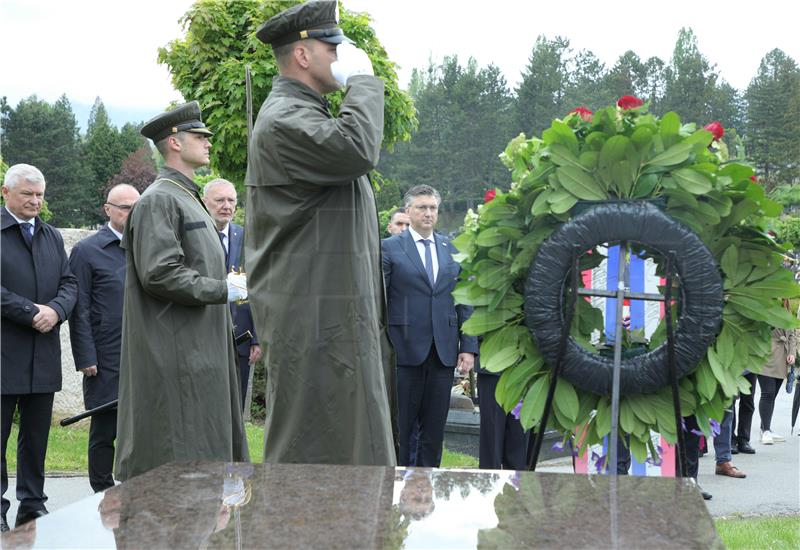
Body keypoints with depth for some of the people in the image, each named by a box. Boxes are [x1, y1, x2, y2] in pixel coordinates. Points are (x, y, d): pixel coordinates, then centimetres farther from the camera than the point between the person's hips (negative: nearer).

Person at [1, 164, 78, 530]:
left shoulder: (53, 236, 17)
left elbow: (69, 283, 12)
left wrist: (55, 310, -8)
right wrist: (31, 312, -16)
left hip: (44, 357, 6)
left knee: (36, 437, 10)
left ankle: (33, 507, 18)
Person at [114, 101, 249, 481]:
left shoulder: (188, 198, 19)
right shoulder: (159, 200, -12)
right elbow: (159, 273, -21)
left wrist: (226, 287, 13)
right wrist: (222, 290, -14)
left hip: (201, 347, 10)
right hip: (175, 354, -10)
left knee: (206, 459, 11)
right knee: (180, 461, -7)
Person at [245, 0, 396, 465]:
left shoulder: (307, 114, 22)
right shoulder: (283, 120, -14)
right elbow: (358, 151, -30)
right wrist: (362, 79, -16)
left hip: (339, 318, 11)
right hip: (315, 324, -11)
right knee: (319, 455, -6)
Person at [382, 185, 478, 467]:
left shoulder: (453, 250, 12)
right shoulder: (389, 248, 0)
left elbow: (465, 302, 11)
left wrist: (469, 347, 3)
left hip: (444, 352, 4)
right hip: (405, 349, -4)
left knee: (435, 428, 8)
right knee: (399, 426, 3)